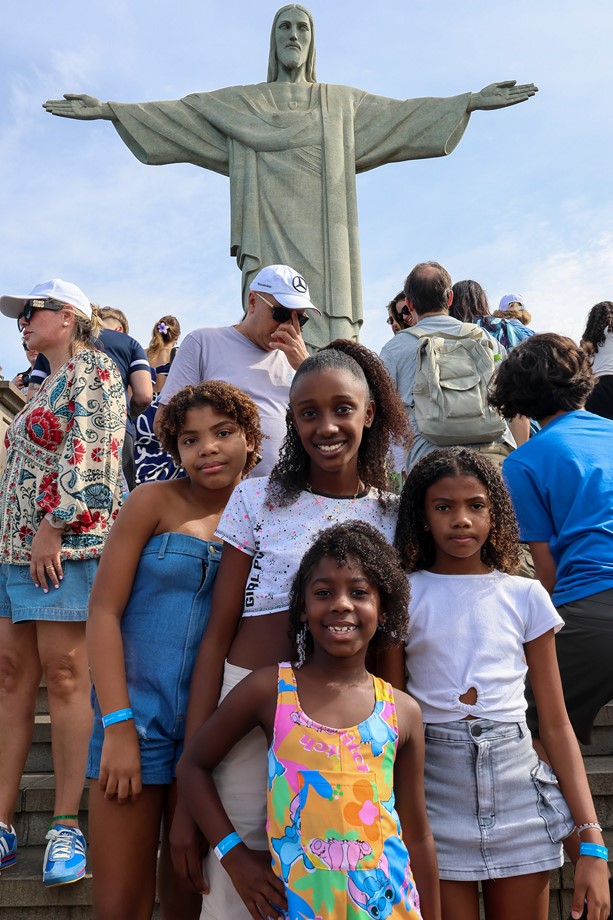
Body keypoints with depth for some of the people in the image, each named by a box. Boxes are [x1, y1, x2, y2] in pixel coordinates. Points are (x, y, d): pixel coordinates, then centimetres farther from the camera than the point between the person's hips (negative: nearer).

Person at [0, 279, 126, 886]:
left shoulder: (93, 368, -1)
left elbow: (85, 453, -13)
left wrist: (52, 526, -18)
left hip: (68, 539, -9)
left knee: (64, 673, -8)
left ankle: (67, 828, -1)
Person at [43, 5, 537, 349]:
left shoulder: (341, 102, 20)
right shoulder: (240, 103, 17)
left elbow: (402, 115, 16)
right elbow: (177, 115, 12)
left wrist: (470, 101, 9)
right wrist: (108, 109, 4)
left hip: (323, 242, 1)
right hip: (271, 241, -1)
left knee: (329, 341, -10)